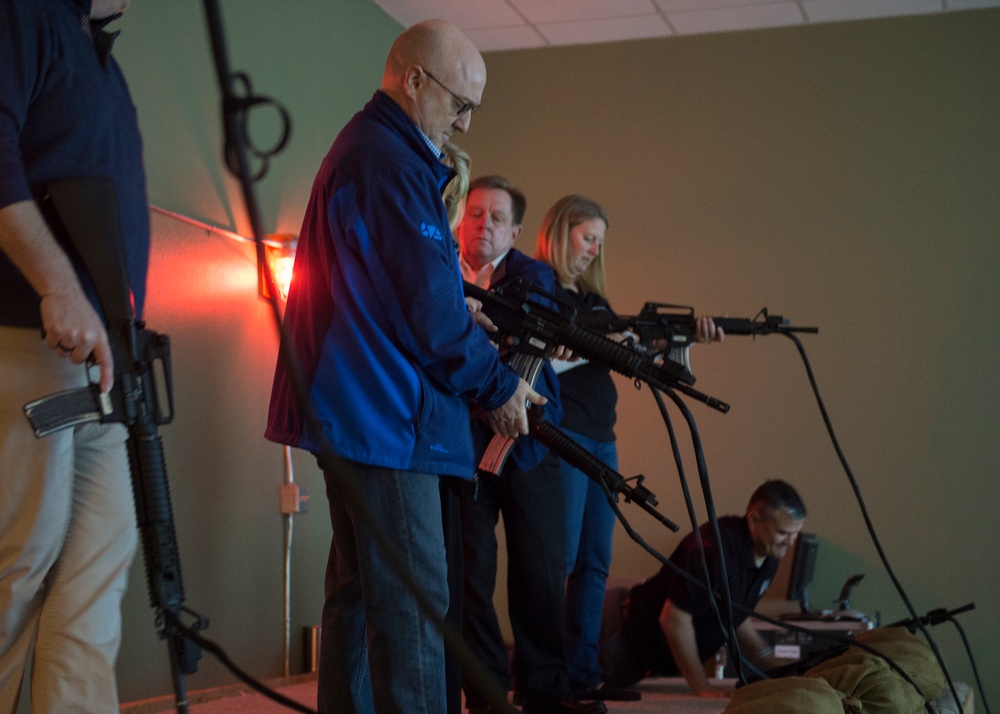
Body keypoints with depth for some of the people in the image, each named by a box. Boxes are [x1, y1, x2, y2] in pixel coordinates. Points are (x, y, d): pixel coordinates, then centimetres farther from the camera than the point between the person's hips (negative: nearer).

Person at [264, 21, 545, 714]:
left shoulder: (362, 149, 20)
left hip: (354, 414, 11)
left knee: (360, 591, 14)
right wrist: (497, 386, -5)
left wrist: (472, 326, 12)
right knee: (412, 603, -10)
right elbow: (428, 306, -17)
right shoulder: (390, 163, -15)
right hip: (384, 416, -11)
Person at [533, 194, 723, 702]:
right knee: (560, 555, -11)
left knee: (595, 561, 7)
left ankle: (583, 676, 11)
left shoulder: (593, 299, 22)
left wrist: (685, 337, 0)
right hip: (561, 434, -9)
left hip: (601, 438, 9)